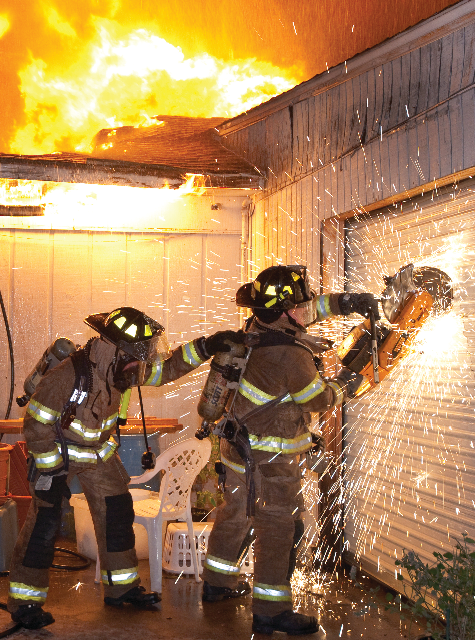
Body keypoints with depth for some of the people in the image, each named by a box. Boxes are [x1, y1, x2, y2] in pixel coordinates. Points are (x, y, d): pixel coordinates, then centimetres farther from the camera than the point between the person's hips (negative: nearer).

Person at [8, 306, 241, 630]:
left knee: (117, 514, 7)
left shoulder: (117, 367, -13)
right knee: (44, 523, -8)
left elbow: (164, 368, -3)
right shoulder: (66, 376, -32)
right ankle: (25, 602, 5)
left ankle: (121, 587, 21)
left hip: (99, 452, 7)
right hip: (59, 454, -6)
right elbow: (36, 427, -24)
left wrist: (204, 347, -15)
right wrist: (51, 471, -20)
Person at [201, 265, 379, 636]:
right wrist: (344, 386, 8)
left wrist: (345, 302, 4)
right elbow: (320, 399, -11)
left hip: (238, 443, 9)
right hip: (270, 458, -9)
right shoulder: (290, 356, -28)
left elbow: (309, 310, 12)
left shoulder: (257, 327, -4)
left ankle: (218, 582, 39)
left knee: (236, 512, 23)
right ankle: (270, 612, 11)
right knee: (278, 527, 2)